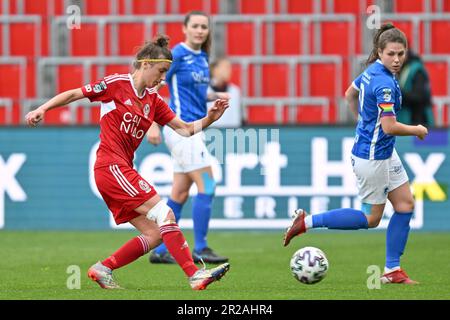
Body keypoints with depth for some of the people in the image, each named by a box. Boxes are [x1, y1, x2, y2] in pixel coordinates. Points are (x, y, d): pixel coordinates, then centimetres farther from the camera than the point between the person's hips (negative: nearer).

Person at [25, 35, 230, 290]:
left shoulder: (153, 100, 15)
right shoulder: (117, 84, -4)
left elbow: (185, 129, 13)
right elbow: (73, 94, 1)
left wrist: (210, 118, -3)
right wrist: (42, 109, -10)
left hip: (123, 170, 9)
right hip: (112, 166, -9)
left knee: (155, 234, 2)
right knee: (164, 214, -16)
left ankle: (102, 269, 10)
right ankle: (195, 275, -19)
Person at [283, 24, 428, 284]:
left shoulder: (372, 71, 3)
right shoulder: (384, 83, -26)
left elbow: (350, 94, 19)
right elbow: (390, 127, -29)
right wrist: (418, 130, -12)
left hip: (385, 153, 10)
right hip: (372, 156, -10)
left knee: (406, 204, 10)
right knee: (371, 218, 3)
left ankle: (393, 270, 14)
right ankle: (307, 222, 7)